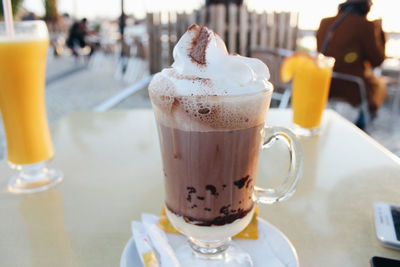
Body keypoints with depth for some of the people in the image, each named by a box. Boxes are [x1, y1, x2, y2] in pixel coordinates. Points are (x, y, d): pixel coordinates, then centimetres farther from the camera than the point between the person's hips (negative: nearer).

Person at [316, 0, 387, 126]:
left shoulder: (324, 22, 0)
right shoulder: (366, 25, -15)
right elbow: (377, 61, -5)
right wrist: (379, 31, 6)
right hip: (352, 89, -6)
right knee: (379, 84, 27)